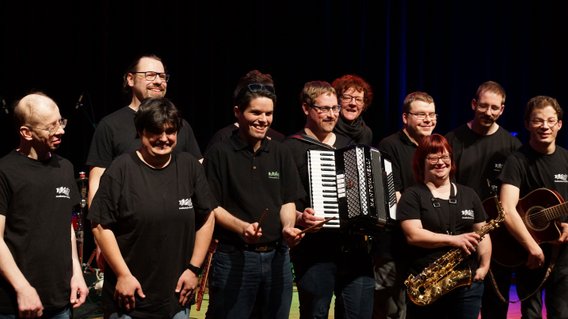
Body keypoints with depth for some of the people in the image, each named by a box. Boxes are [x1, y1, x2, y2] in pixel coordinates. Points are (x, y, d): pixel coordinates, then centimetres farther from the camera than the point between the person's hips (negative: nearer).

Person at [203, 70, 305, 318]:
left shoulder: (281, 153, 9)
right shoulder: (220, 154, -5)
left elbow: (288, 201, 10)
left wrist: (288, 226, -11)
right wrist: (241, 227, -22)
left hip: (277, 256, 5)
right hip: (233, 257, -4)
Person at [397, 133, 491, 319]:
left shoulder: (469, 195, 13)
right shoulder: (412, 196, -1)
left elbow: (482, 233, 11)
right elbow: (413, 235, -14)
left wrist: (484, 266, -3)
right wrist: (454, 240, -19)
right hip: (425, 284, -3)